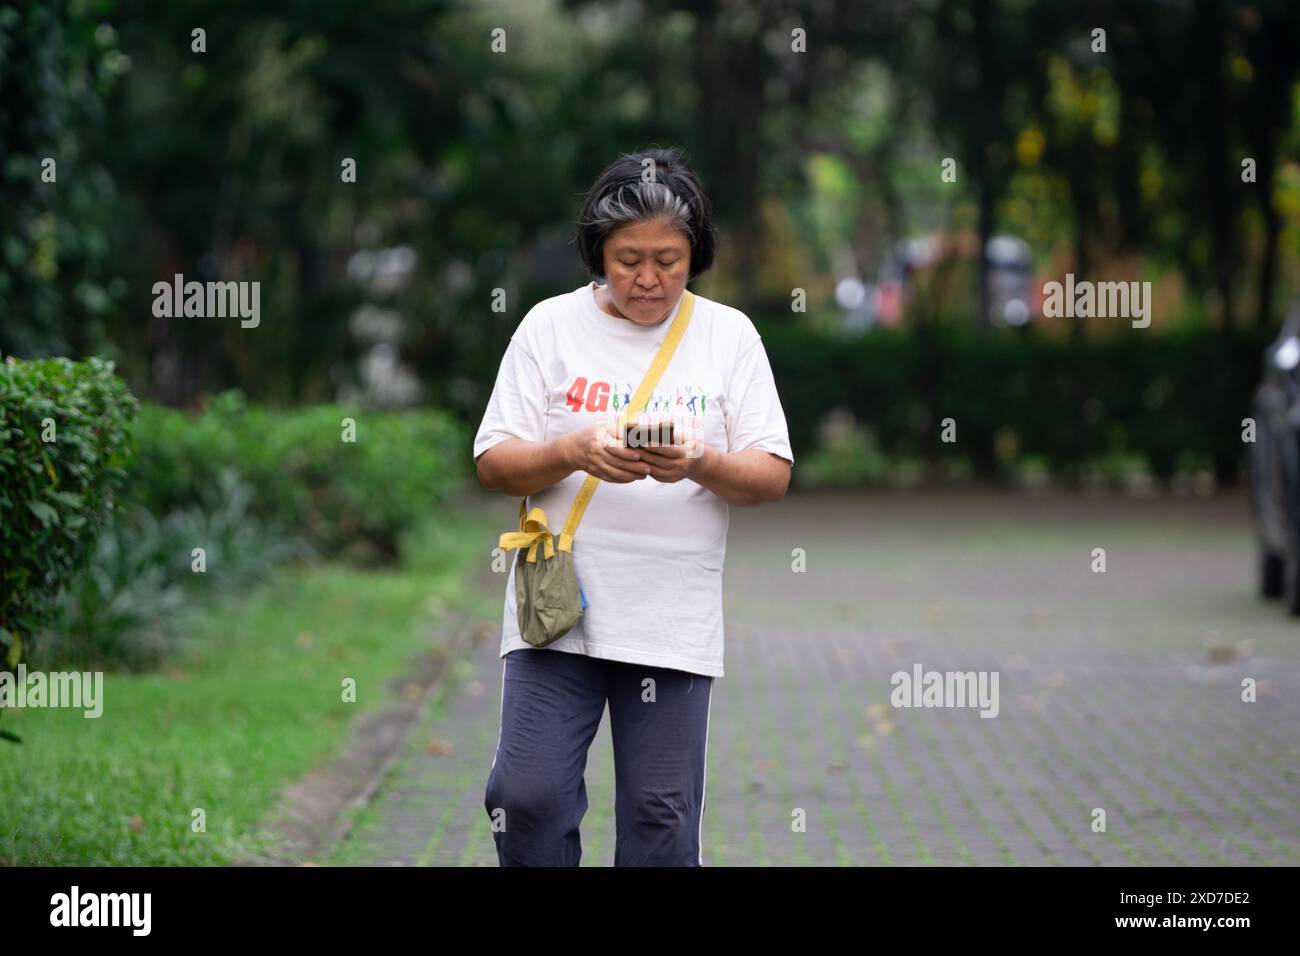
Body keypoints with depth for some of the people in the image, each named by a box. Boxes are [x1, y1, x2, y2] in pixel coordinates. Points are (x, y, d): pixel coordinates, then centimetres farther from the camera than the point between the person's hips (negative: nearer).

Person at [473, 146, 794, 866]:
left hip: (675, 623, 0)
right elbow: (493, 464, 1)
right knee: (528, 796, -8)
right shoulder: (550, 326, 4)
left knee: (662, 821, 2)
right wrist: (574, 451, -19)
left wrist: (700, 463, -19)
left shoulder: (729, 335, 5)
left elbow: (773, 477, 2)